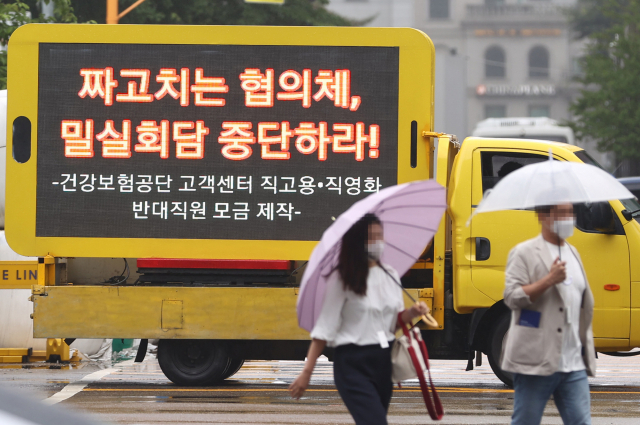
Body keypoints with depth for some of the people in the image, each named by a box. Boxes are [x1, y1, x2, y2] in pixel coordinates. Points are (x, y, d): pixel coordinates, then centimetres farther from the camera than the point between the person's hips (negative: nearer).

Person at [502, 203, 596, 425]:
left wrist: (586, 349, 23)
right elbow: (512, 297, -13)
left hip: (574, 365, 6)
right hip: (537, 361, -6)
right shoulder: (524, 253, -3)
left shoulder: (572, 253, 19)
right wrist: (549, 280, -20)